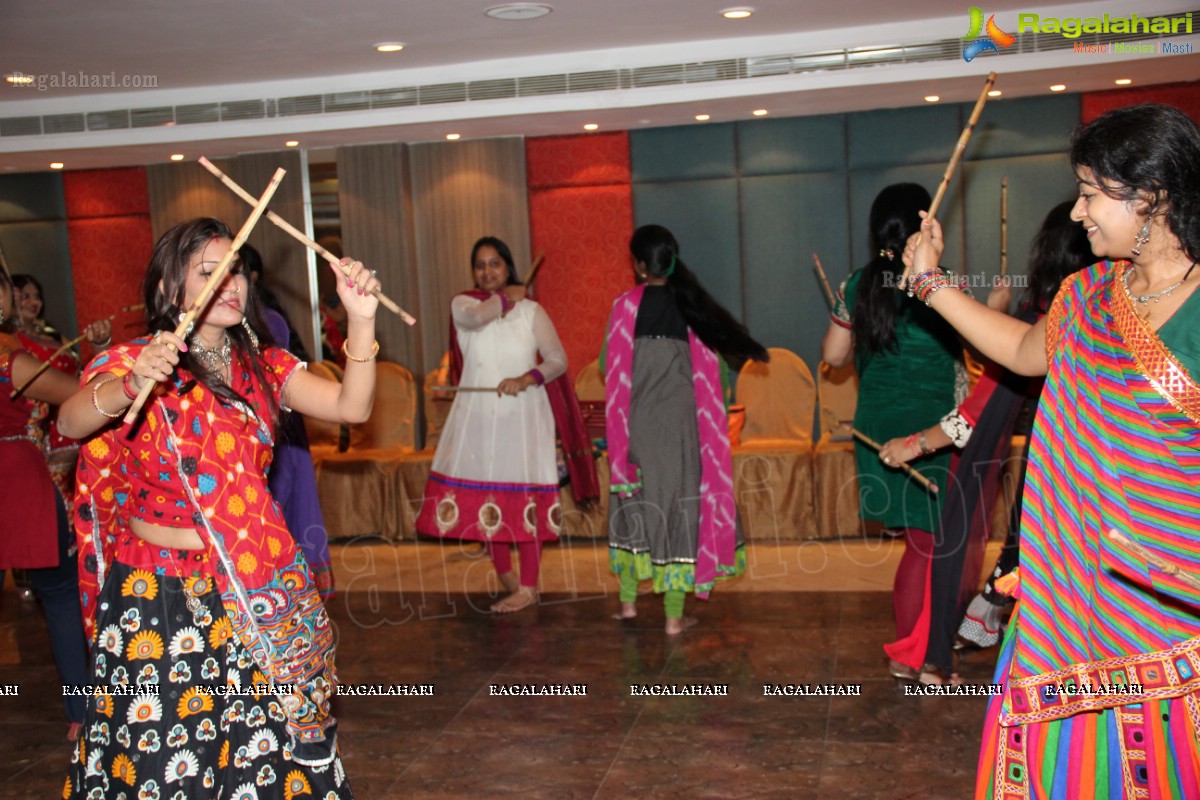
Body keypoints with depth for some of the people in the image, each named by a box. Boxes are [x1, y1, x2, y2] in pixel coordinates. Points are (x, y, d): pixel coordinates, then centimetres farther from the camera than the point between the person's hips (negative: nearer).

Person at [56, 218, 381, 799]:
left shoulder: (261, 367, 9)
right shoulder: (134, 364, -4)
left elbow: (350, 407, -4)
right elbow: (73, 422, -24)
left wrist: (361, 320, -18)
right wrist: (130, 386, -45)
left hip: (257, 587, 4)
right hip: (160, 596, -3)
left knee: (270, 745, 4)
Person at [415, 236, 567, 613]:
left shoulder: (531, 310, 5)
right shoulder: (463, 303, 6)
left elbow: (558, 359, 3)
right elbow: (477, 316, -18)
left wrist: (528, 378, -14)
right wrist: (506, 297, -2)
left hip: (522, 415, -2)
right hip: (477, 414, 2)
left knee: (524, 496, -5)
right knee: (485, 496, 5)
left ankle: (528, 587, 5)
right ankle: (505, 576, 25)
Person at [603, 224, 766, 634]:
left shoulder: (626, 306, -7)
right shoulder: (694, 308, -4)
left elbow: (609, 367, -2)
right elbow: (715, 373, -2)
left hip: (637, 423, 0)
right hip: (682, 424, 0)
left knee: (634, 503, 17)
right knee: (678, 504, 6)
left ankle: (629, 599, 26)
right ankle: (674, 614, 10)